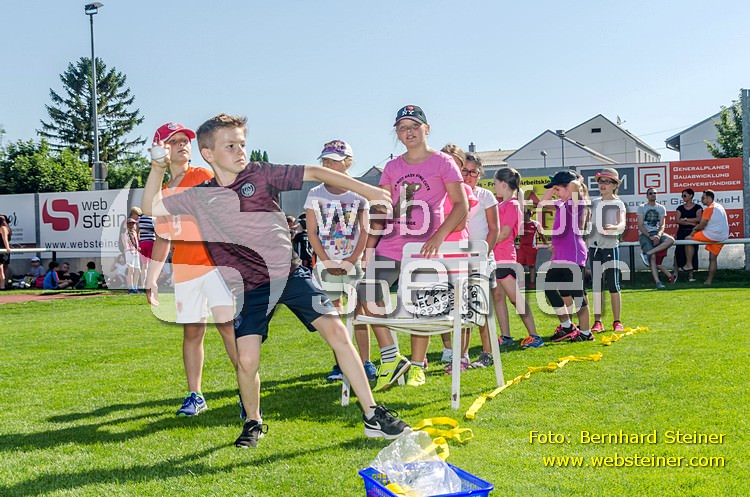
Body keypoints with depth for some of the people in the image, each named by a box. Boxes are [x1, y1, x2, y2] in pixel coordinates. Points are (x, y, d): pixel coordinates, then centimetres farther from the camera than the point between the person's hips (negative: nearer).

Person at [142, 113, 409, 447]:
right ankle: (253, 423, 18)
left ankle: (373, 416, -2)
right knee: (246, 360, -13)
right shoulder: (199, 197, 6)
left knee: (336, 331, -11)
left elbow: (316, 173, 0)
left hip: (291, 273, 0)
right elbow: (151, 207, 10)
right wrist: (158, 168, -4)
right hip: (252, 288, 0)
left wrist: (367, 190, -5)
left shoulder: (261, 174, 1)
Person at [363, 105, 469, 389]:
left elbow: (461, 205, -8)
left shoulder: (443, 163, -1)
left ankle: (417, 366, 17)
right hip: (390, 246, 4)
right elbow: (380, 212, 12)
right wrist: (368, 248, 3)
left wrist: (439, 236, -21)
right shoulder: (392, 168, 12)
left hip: (425, 247, -4)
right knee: (368, 295, -8)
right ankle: (391, 359, 1)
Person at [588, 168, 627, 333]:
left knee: (613, 286, -2)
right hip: (594, 247, 4)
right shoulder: (594, 203, 12)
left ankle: (617, 322, 6)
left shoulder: (618, 204, -2)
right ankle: (597, 322, 7)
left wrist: (615, 227, -40)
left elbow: (622, 224, -18)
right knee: (596, 286, 4)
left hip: (611, 247, -4)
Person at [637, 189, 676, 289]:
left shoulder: (661, 208, 15)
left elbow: (662, 225, 6)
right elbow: (640, 225, -3)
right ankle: (657, 281, -27)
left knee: (671, 240, -29)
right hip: (644, 234, -3)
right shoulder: (641, 207, 6)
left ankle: (647, 253, -31)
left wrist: (658, 235, -15)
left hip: (657, 233, 3)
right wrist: (650, 237, -15)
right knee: (653, 256, -24)